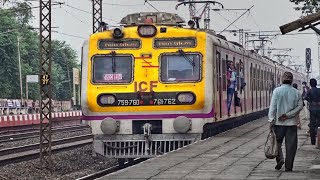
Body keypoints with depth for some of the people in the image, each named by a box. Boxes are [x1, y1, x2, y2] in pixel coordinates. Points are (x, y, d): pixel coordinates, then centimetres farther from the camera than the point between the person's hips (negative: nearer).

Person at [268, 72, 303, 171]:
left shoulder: (277, 91, -4)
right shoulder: (296, 92, 2)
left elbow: (273, 106, -7)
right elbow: (299, 106, -3)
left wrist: (271, 120, -4)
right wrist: (288, 115, -6)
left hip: (279, 122, -1)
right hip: (292, 122, 1)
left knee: (277, 141, 12)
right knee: (291, 145, 4)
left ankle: (280, 158, -9)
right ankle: (288, 166, 3)